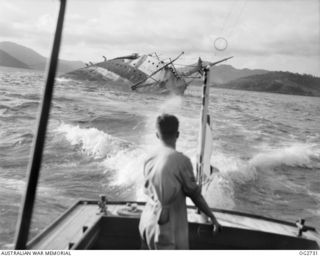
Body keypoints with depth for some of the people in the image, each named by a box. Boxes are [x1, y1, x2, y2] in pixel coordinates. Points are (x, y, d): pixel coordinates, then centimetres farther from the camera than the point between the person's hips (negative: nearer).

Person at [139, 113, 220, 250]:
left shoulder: (149, 160, -3)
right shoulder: (181, 160, -19)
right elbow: (194, 194, -11)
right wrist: (212, 216, 4)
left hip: (147, 222, 6)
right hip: (167, 228, -6)